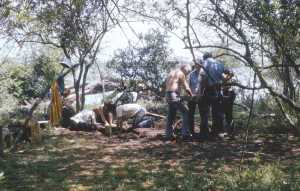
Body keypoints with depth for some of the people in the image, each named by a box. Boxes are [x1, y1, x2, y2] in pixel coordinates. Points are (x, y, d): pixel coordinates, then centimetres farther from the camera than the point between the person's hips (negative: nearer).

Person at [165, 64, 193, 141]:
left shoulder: (171, 72, 22)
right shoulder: (181, 73, -3)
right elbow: (186, 87, -4)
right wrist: (192, 95, 10)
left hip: (168, 95, 9)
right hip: (174, 95, -9)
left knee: (171, 116, 13)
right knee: (185, 113, -5)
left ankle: (169, 135, 15)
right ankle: (185, 134, -9)